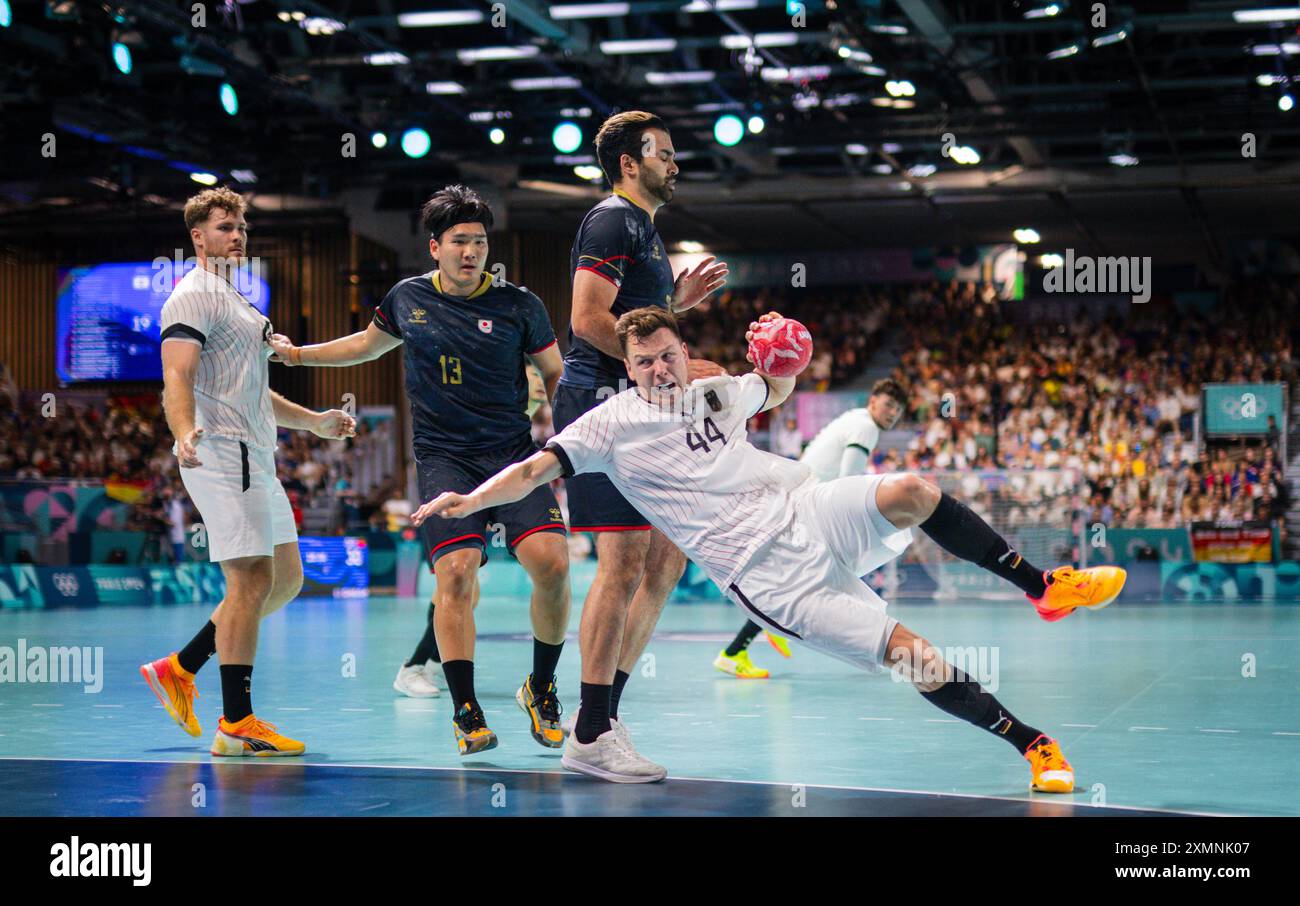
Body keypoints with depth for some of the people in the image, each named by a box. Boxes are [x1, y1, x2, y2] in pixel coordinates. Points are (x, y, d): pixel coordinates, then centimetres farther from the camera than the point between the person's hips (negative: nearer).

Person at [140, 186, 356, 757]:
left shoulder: (234, 300, 24)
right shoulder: (194, 297, -7)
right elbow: (177, 377, -20)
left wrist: (313, 421, 36)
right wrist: (185, 433, -38)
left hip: (254, 458, 10)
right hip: (221, 454, -10)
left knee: (285, 579, 12)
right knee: (252, 581, -12)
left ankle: (179, 669, 16)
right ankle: (236, 725, -8)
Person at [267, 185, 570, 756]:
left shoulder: (518, 305, 1)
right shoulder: (408, 298, 8)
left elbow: (556, 374, 11)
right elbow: (370, 344, 28)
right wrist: (296, 354, 29)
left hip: (513, 452, 0)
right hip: (442, 457, 1)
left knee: (551, 562, -18)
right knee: (456, 572, -19)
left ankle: (541, 688, 5)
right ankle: (466, 712, -8)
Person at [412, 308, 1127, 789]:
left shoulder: (714, 392, 13)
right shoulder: (613, 425, -2)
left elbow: (775, 392, 31)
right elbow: (536, 469, -7)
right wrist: (470, 500, -21)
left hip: (807, 512, 5)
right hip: (767, 574, -5)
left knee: (912, 492, -27)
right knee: (911, 656, -17)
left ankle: (1045, 587, -10)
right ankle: (1032, 744, -5)